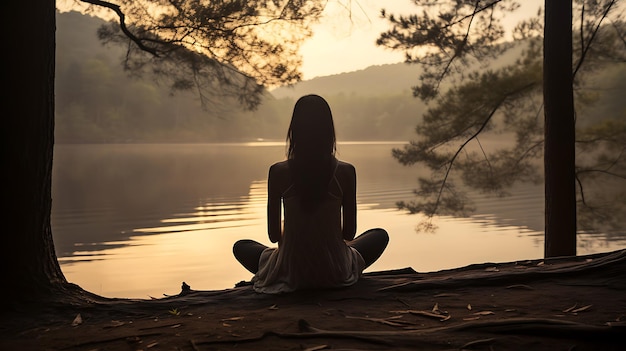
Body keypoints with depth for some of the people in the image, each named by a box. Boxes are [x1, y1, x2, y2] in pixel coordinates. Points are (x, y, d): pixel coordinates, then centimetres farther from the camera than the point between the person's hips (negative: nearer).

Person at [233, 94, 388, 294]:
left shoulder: (278, 172, -13)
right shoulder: (345, 172, -13)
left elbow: (274, 235, -6)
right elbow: (349, 233, -3)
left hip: (290, 274, 0)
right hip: (335, 274, 0)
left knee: (241, 247, 29)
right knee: (380, 236, 28)